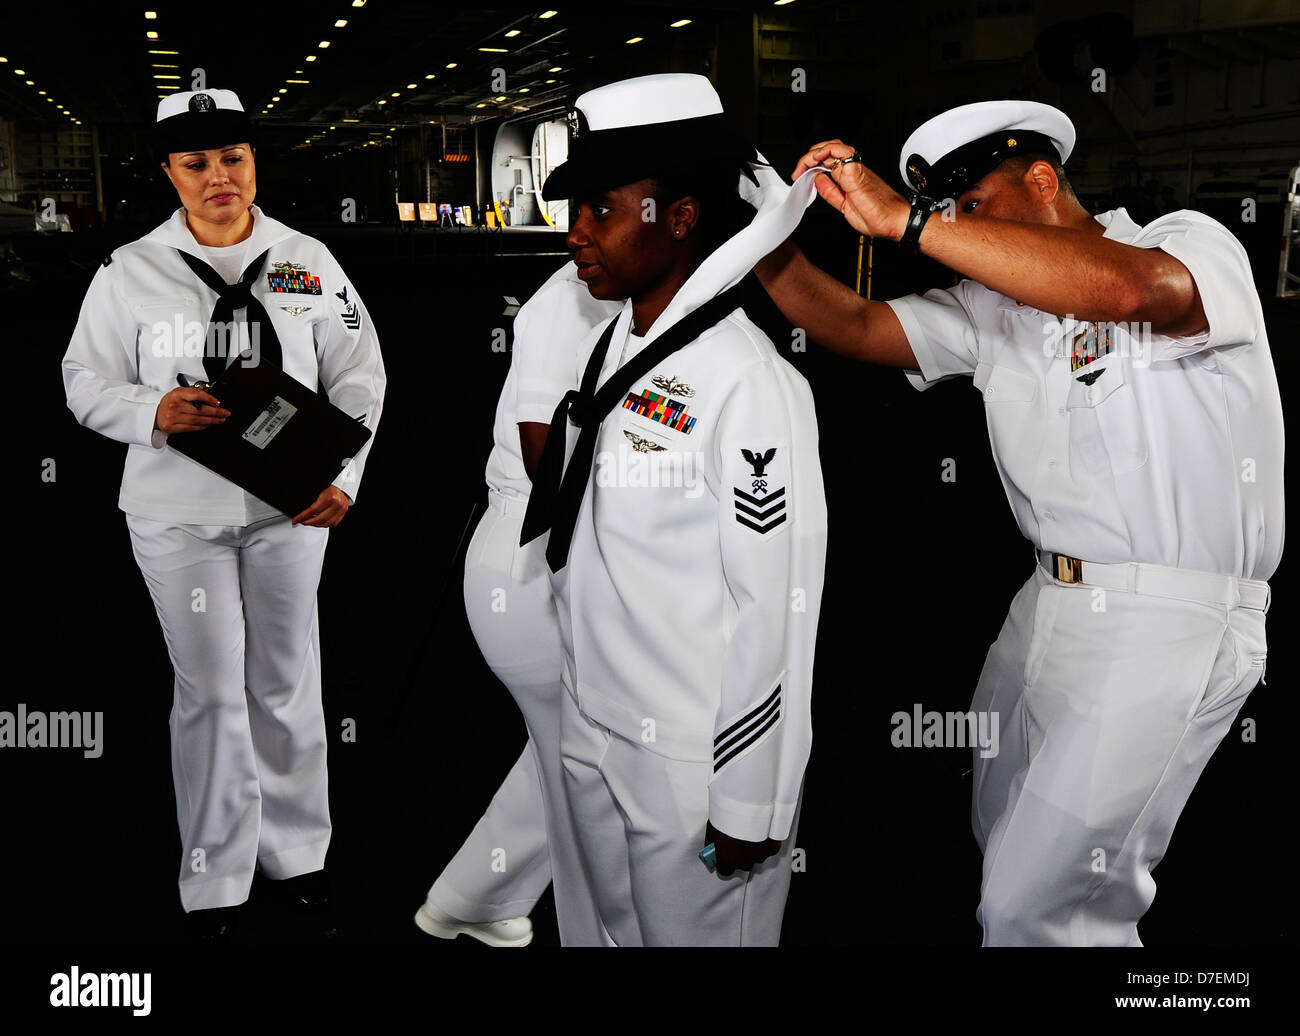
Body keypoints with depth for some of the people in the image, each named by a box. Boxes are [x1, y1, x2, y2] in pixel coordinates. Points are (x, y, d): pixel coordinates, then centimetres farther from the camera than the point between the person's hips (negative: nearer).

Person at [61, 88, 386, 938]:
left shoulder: (308, 262, 1)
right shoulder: (130, 272, -1)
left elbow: (359, 376, 3)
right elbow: (87, 382, 3)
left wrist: (341, 479, -9)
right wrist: (154, 412, -19)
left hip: (289, 506, 1)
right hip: (178, 512, -1)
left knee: (288, 678, 11)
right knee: (210, 688, 4)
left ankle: (297, 849, 30)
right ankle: (216, 876, 21)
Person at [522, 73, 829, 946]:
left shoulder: (749, 383, -20)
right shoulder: (605, 349, 3)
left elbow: (777, 609, -19)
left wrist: (750, 804, -15)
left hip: (695, 766, -7)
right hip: (589, 740, 7)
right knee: (619, 928, 23)